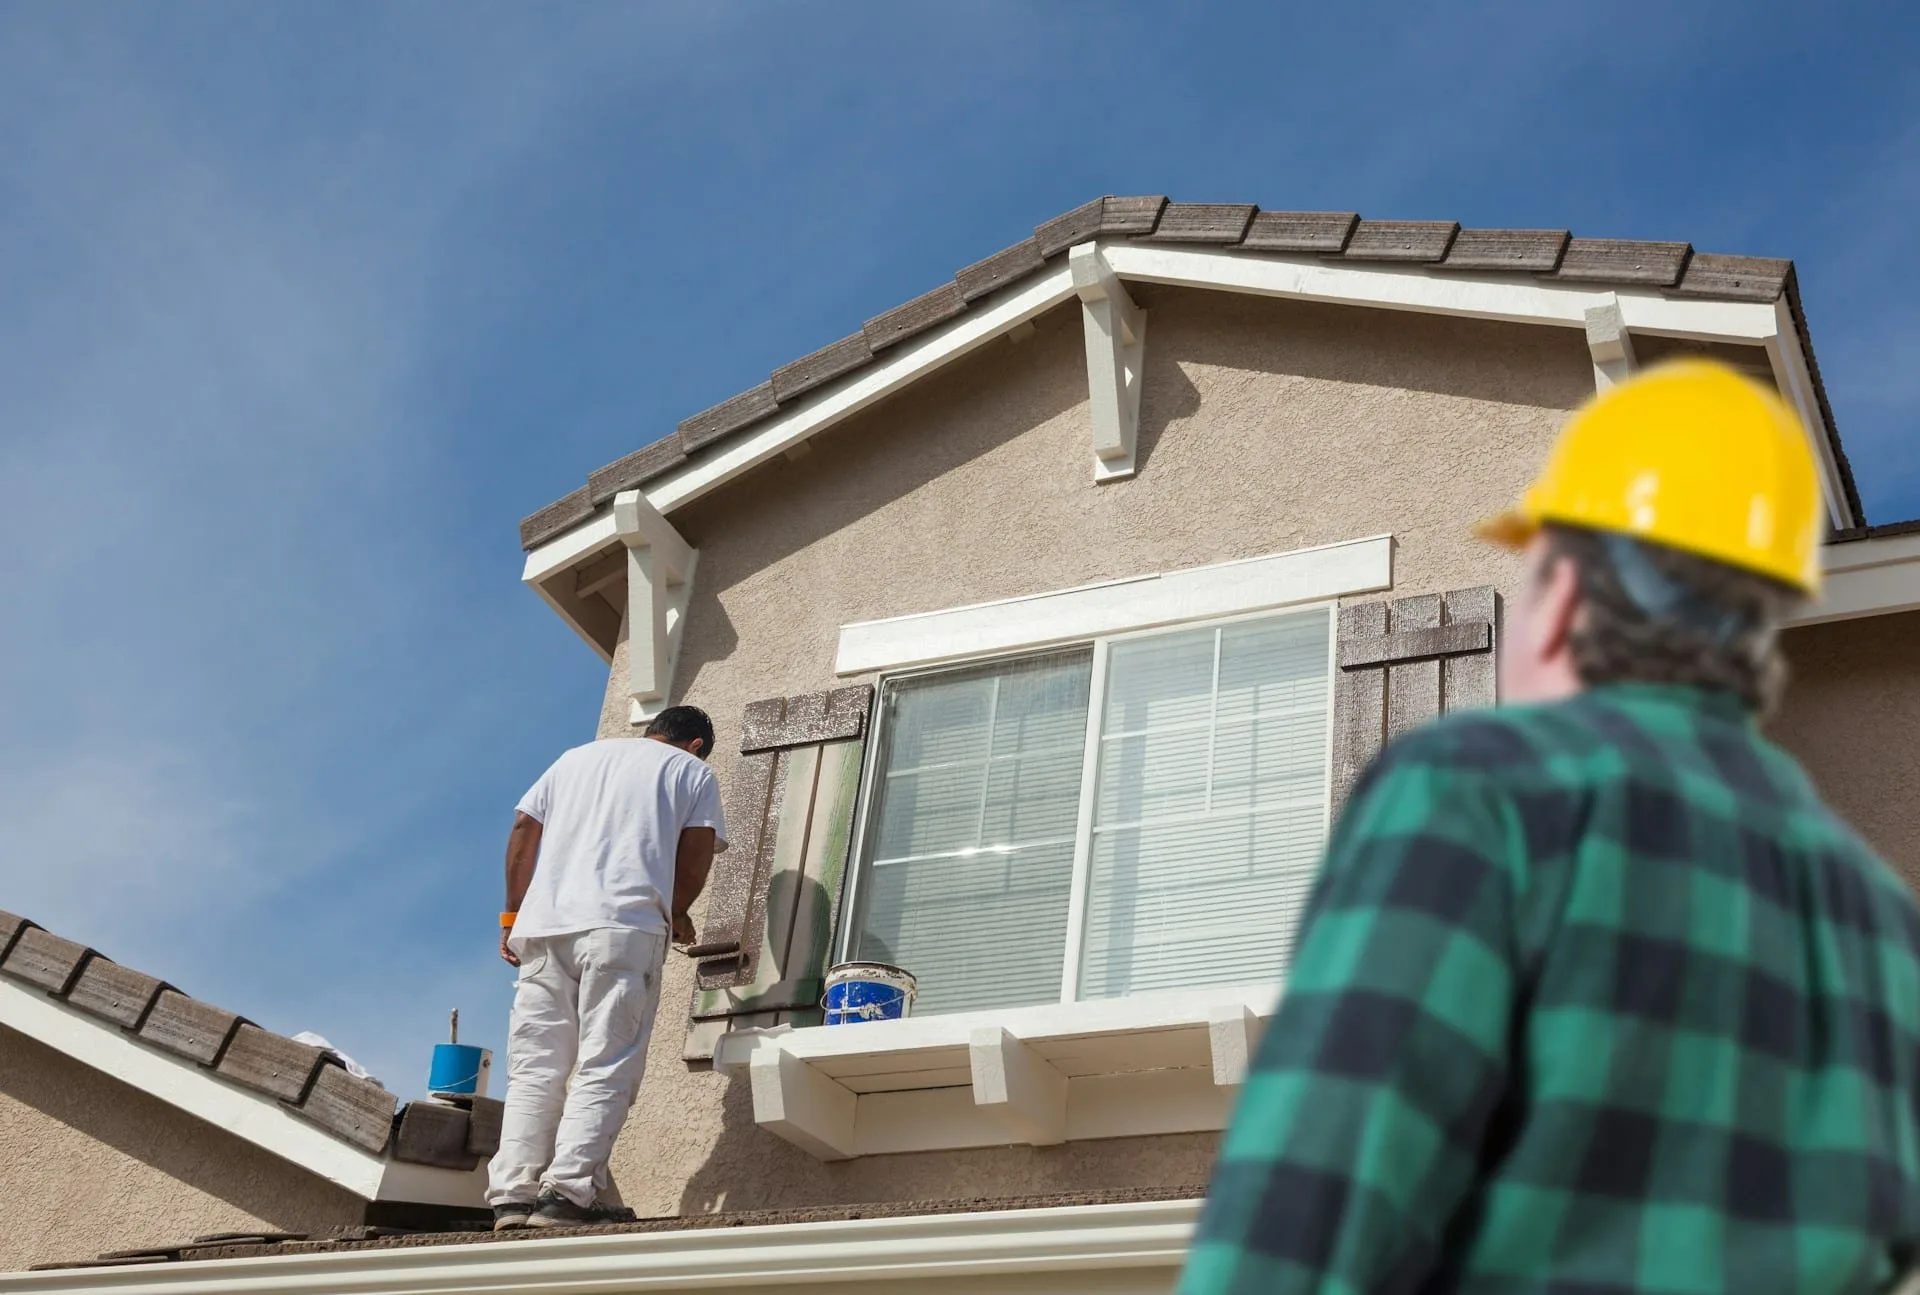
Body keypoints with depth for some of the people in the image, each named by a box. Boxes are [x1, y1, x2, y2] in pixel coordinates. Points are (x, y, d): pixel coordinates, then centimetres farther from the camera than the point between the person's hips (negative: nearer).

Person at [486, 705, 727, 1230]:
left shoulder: (575, 757, 29)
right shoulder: (693, 773, 18)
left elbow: (522, 832, 19)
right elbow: (696, 855, 6)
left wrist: (513, 915, 20)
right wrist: (676, 913, 23)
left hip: (543, 925, 4)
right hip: (625, 926, -4)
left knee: (534, 1067, 4)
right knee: (606, 1066, -7)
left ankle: (512, 1196, -4)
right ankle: (568, 1193, -18)